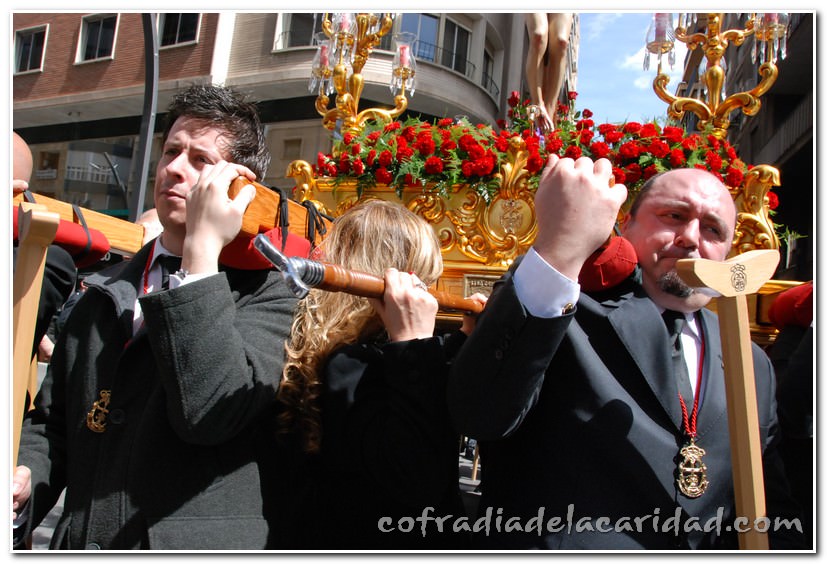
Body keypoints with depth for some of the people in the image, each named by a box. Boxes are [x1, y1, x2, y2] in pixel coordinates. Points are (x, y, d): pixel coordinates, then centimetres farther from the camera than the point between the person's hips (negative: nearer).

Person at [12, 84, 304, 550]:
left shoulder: (268, 293, -12)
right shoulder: (104, 293, 8)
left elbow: (210, 411, -28)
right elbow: (51, 422, 14)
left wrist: (203, 248, -25)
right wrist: (25, 477, -7)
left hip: (197, 545, -5)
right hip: (81, 542, 6)